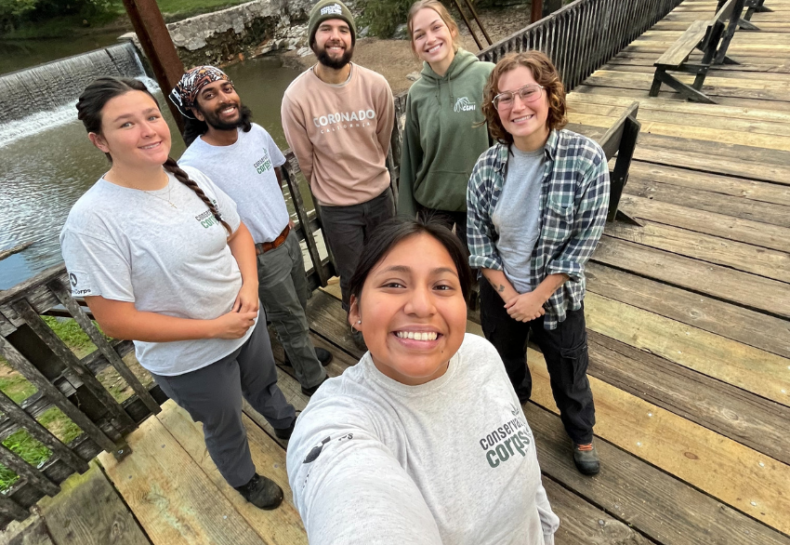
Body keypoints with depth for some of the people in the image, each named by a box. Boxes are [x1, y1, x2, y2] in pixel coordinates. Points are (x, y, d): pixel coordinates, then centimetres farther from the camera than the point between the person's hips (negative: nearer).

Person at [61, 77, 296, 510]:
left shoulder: (190, 178, -9)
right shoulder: (92, 220, -26)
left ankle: (287, 426, 67)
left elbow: (238, 233, 3)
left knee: (265, 386, 33)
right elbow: (115, 319, -23)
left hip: (247, 319, 5)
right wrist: (214, 328, -23)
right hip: (189, 360, -4)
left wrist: (249, 286, -15)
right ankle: (244, 479, 57)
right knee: (225, 428, 24)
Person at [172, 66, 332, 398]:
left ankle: (298, 351, 53)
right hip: (261, 257, -6)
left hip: (288, 237, 6)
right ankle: (313, 380, 34)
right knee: (289, 318, 10)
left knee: (299, 305, 25)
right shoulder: (193, 165, -26)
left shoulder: (256, 133, -6)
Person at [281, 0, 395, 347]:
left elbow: (383, 140, 4)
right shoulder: (296, 96, -18)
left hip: (380, 194, 3)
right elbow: (305, 160, -5)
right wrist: (331, 189, 8)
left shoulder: (376, 85, -12)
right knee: (352, 277, 16)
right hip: (336, 208, -2)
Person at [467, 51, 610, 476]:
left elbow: (586, 238, -17)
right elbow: (477, 233, -6)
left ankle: (581, 435, 52)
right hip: (500, 293, 2)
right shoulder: (488, 164, -13)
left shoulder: (587, 158, -20)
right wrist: (506, 291, -12)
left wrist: (538, 295, -16)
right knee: (506, 363, 26)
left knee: (568, 374, 20)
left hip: (557, 294, -2)